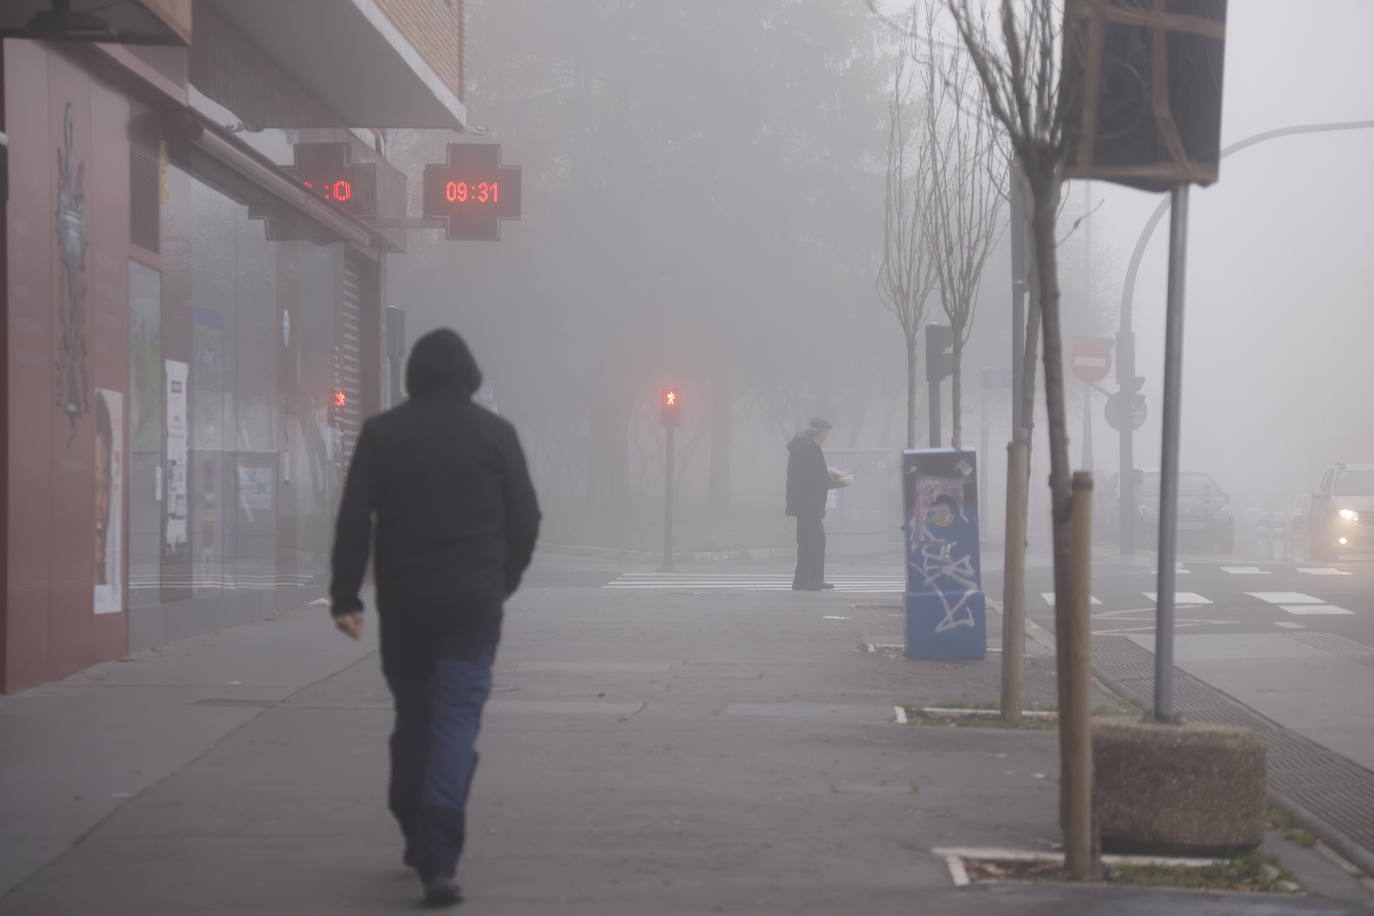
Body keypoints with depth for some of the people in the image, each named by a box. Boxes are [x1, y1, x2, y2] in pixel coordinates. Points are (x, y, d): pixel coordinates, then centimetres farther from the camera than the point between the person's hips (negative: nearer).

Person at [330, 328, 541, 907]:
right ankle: (438, 860, -19)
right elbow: (525, 517, 4)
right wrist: (503, 579, 19)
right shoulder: (495, 433, 3)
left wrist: (345, 595, 0)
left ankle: (418, 838, 25)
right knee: (457, 719, -5)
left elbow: (354, 519, -2)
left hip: (403, 600, 2)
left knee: (411, 717, 16)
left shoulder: (382, 433, 4)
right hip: (474, 601, -1)